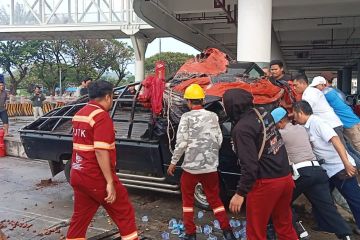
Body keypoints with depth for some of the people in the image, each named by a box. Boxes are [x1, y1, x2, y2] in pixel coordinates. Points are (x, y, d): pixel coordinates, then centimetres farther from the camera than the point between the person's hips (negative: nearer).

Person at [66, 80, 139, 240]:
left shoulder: (79, 114, 11)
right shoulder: (101, 116, -16)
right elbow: (100, 151, -23)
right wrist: (110, 182, -22)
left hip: (78, 175, 8)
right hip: (96, 177, -8)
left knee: (80, 216, 17)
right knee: (124, 213, 6)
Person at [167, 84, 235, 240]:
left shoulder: (187, 117, -8)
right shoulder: (213, 116, 4)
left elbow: (181, 143, -11)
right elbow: (219, 141, 5)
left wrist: (173, 162, 0)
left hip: (191, 166, -3)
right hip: (211, 166, 4)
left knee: (188, 199, 15)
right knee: (214, 198, 18)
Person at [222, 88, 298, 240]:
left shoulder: (241, 128, -19)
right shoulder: (264, 114, 5)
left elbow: (249, 165, -21)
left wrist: (240, 193, -14)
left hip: (265, 183, -8)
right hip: (285, 177, 8)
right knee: (284, 225, 22)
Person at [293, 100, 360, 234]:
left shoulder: (317, 122, -17)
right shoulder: (308, 127, 8)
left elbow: (335, 140, -26)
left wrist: (346, 163, -32)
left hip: (341, 168, -9)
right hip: (328, 170, 9)